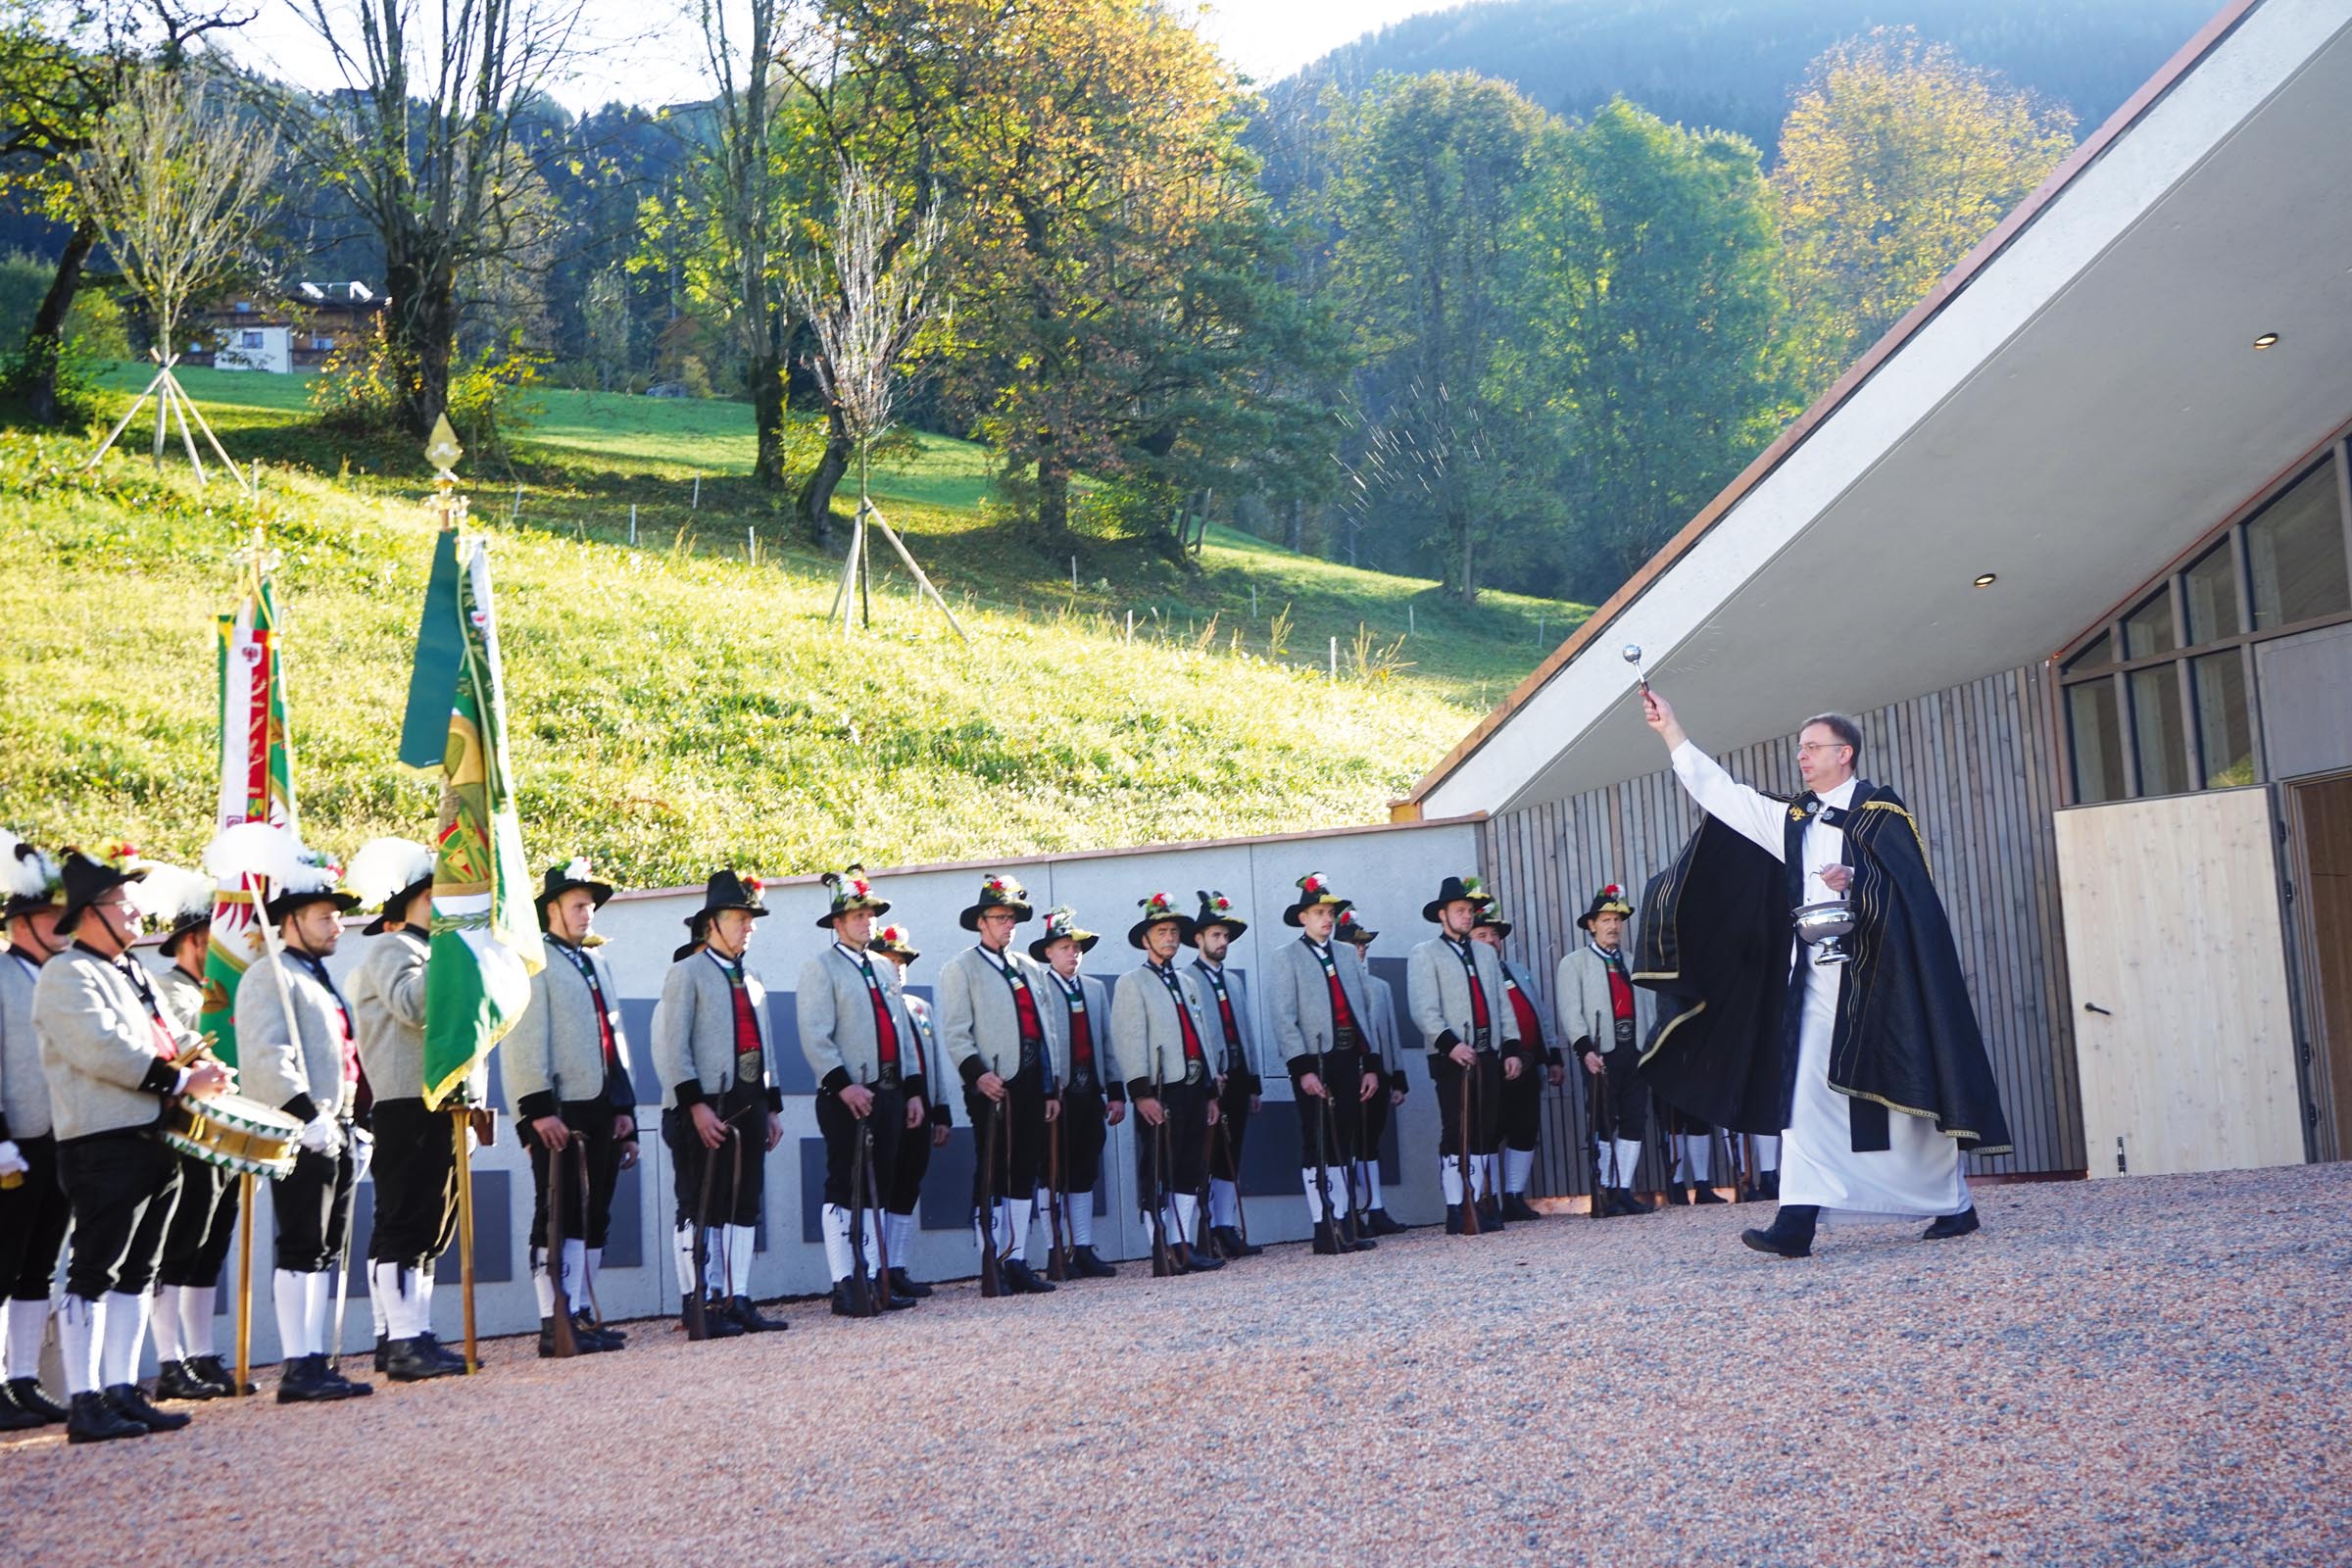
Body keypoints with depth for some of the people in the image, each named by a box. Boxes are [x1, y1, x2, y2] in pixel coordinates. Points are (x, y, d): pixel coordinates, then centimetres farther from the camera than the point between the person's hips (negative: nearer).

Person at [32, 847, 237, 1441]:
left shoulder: (132, 973, 21)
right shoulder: (68, 975, -8)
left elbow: (168, 1036, 23)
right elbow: (103, 1050, -20)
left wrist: (203, 1066, 1)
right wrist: (181, 1080, -18)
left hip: (155, 1143, 9)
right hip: (105, 1145, -9)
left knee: (136, 1273, 11)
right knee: (93, 1274, -6)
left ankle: (121, 1391, 16)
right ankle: (84, 1404, -4)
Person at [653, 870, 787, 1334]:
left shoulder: (751, 979, 20)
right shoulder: (687, 973, -2)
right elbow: (674, 1048, -10)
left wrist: (772, 1107, 17)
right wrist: (696, 1106, -17)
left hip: (749, 1108, 7)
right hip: (705, 1109, -7)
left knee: (745, 1206, 7)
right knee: (699, 1208, -4)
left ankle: (737, 1300, 12)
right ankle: (699, 1307, -1)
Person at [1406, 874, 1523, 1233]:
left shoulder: (1485, 953, 20)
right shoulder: (1425, 955, 0)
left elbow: (1503, 1005, 19)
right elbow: (1423, 1010, -11)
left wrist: (1512, 1049, 10)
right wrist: (1450, 1044, -22)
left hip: (1488, 1056, 6)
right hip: (1451, 1058, -6)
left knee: (1488, 1133, 6)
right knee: (1456, 1133, -7)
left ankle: (1483, 1204, 13)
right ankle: (1456, 1211, -5)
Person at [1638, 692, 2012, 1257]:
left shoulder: (1880, 811, -1)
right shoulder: (1794, 820, 16)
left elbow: (1911, 887, -9)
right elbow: (1720, 792, 14)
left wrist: (1856, 882, -27)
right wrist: (1670, 730, 10)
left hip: (1874, 974, -5)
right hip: (1816, 976, 5)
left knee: (1902, 1091, 2)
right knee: (1806, 1093, -6)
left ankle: (1954, 1205, 18)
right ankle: (1798, 1220, -12)